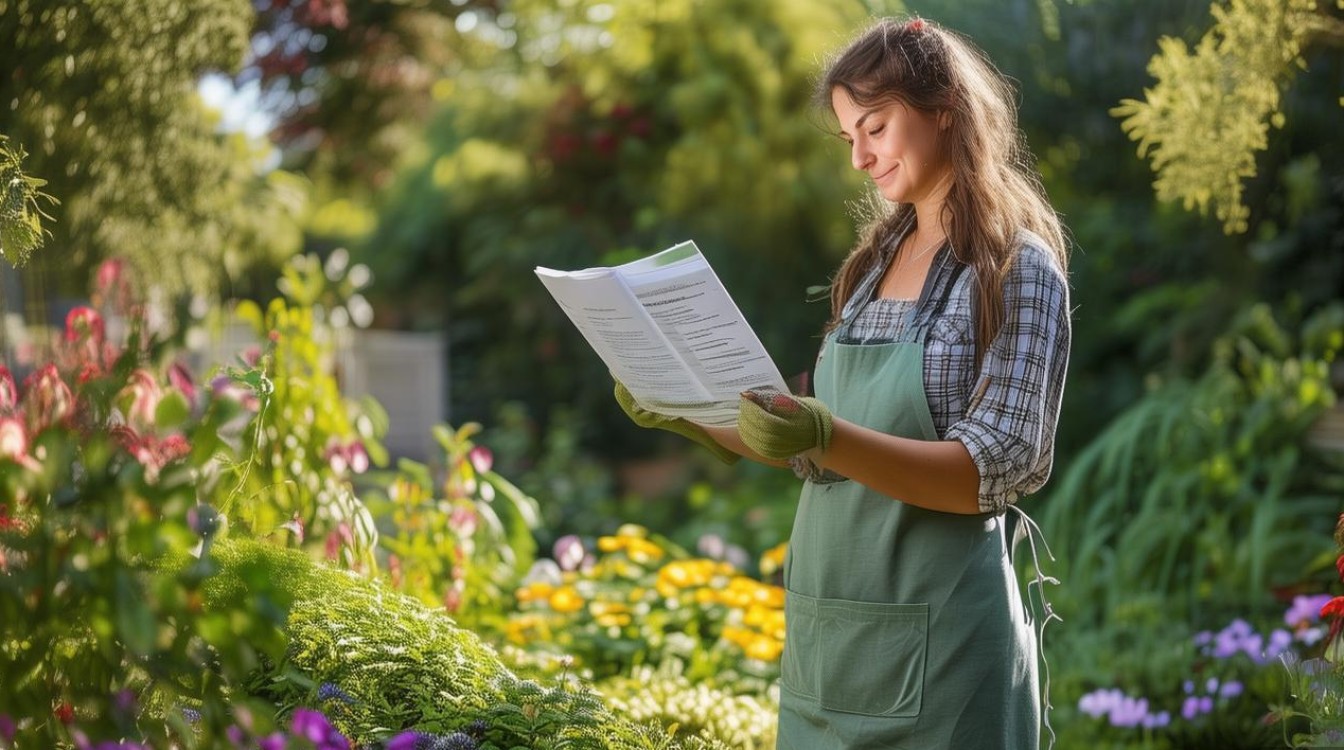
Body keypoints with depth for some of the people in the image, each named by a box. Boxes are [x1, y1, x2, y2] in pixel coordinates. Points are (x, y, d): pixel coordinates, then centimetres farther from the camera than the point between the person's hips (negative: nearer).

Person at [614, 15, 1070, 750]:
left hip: (934, 636, -6)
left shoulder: (1017, 268, -8)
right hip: (828, 628, 6)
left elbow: (993, 470, -17)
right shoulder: (873, 263, 12)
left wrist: (830, 438, -29)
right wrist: (693, 418, 1)